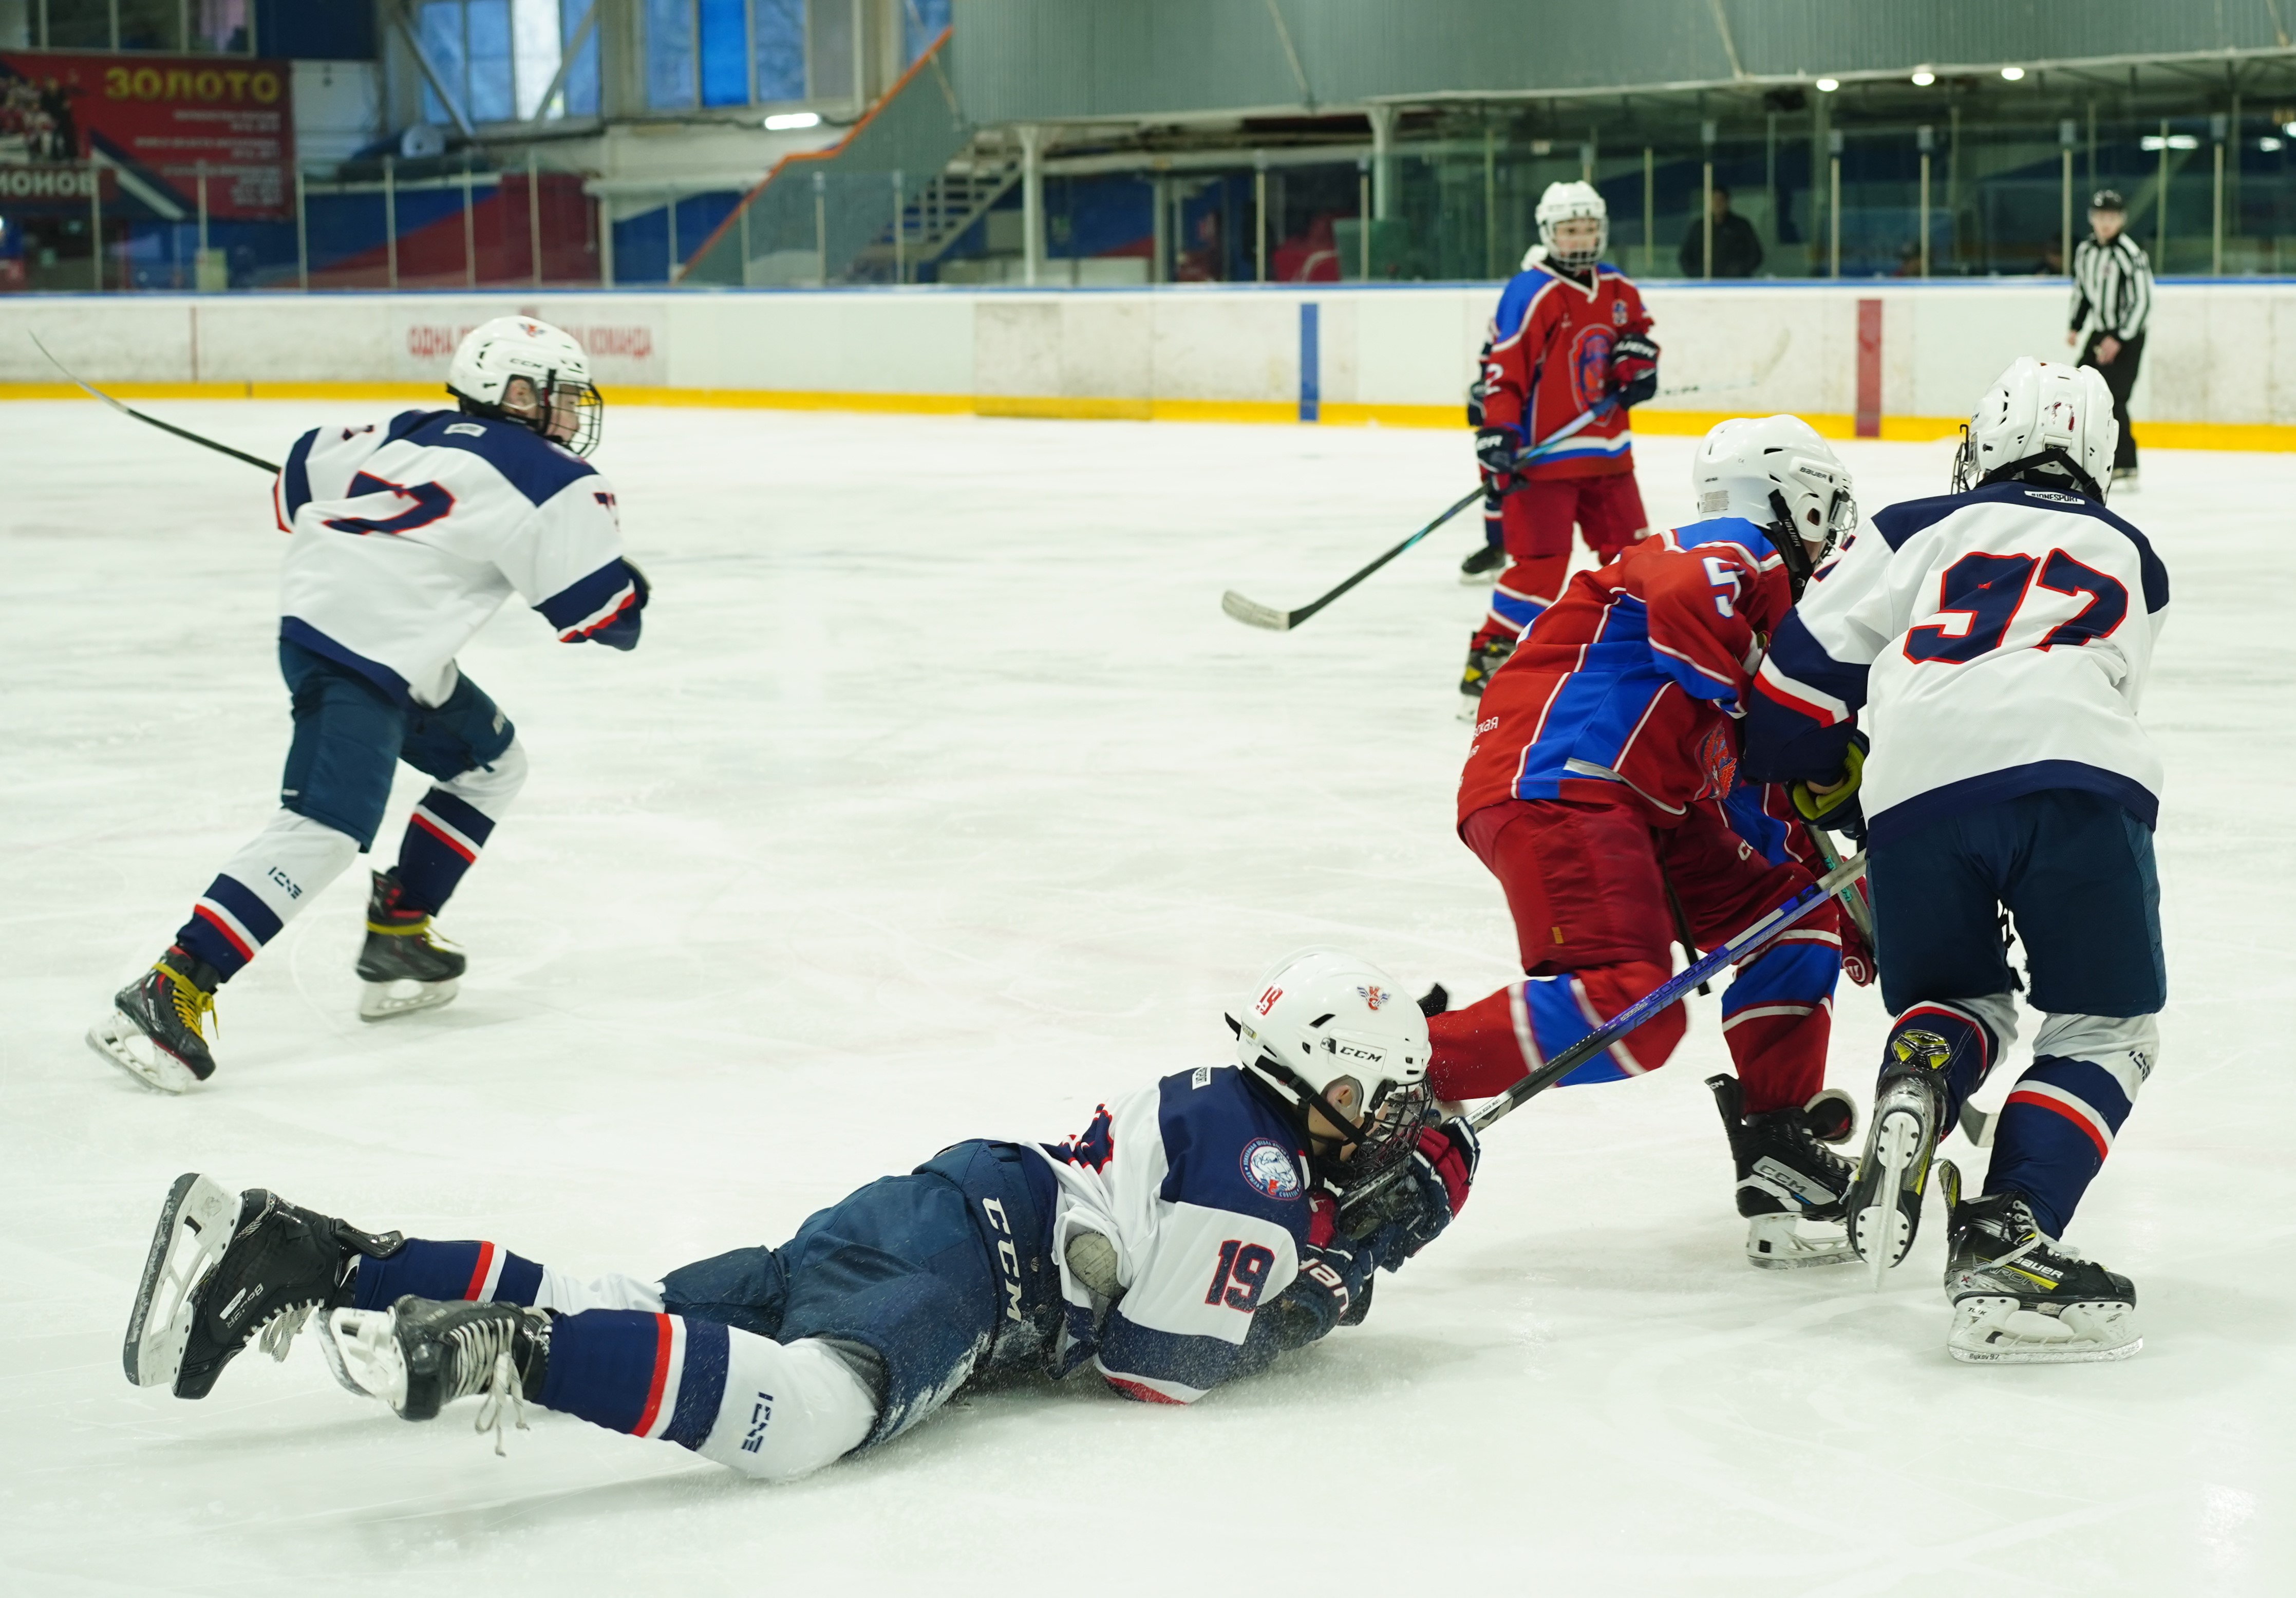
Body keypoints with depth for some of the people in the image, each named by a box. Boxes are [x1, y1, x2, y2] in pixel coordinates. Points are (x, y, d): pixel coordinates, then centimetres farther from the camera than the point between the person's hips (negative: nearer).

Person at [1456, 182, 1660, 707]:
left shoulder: (1618, 290, 10)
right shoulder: (1530, 294, -13)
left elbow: (1637, 332, 28)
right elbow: (1501, 369, -17)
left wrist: (1637, 365, 6)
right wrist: (1497, 436, -26)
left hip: (1607, 451, 7)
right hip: (1542, 453, -7)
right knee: (1540, 564, -13)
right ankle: (1484, 670, -7)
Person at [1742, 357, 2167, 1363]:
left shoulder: (1920, 529, 27)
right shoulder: (2131, 561, 33)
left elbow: (1808, 661, 19)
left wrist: (1818, 786, 38)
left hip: (1915, 795, 1)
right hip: (2076, 784, -1)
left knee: (1961, 1002, 25)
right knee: (2104, 1029, 11)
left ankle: (1915, 1080, -10)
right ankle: (2003, 1242, -10)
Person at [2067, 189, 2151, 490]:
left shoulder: (2130, 255, -18)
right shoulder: (2085, 250, 5)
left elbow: (2142, 302, -19)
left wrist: (2119, 340, -21)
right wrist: (2075, 327, 13)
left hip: (2128, 336, -8)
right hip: (2100, 332, 8)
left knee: (2112, 400, -16)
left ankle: (2125, 470, -13)